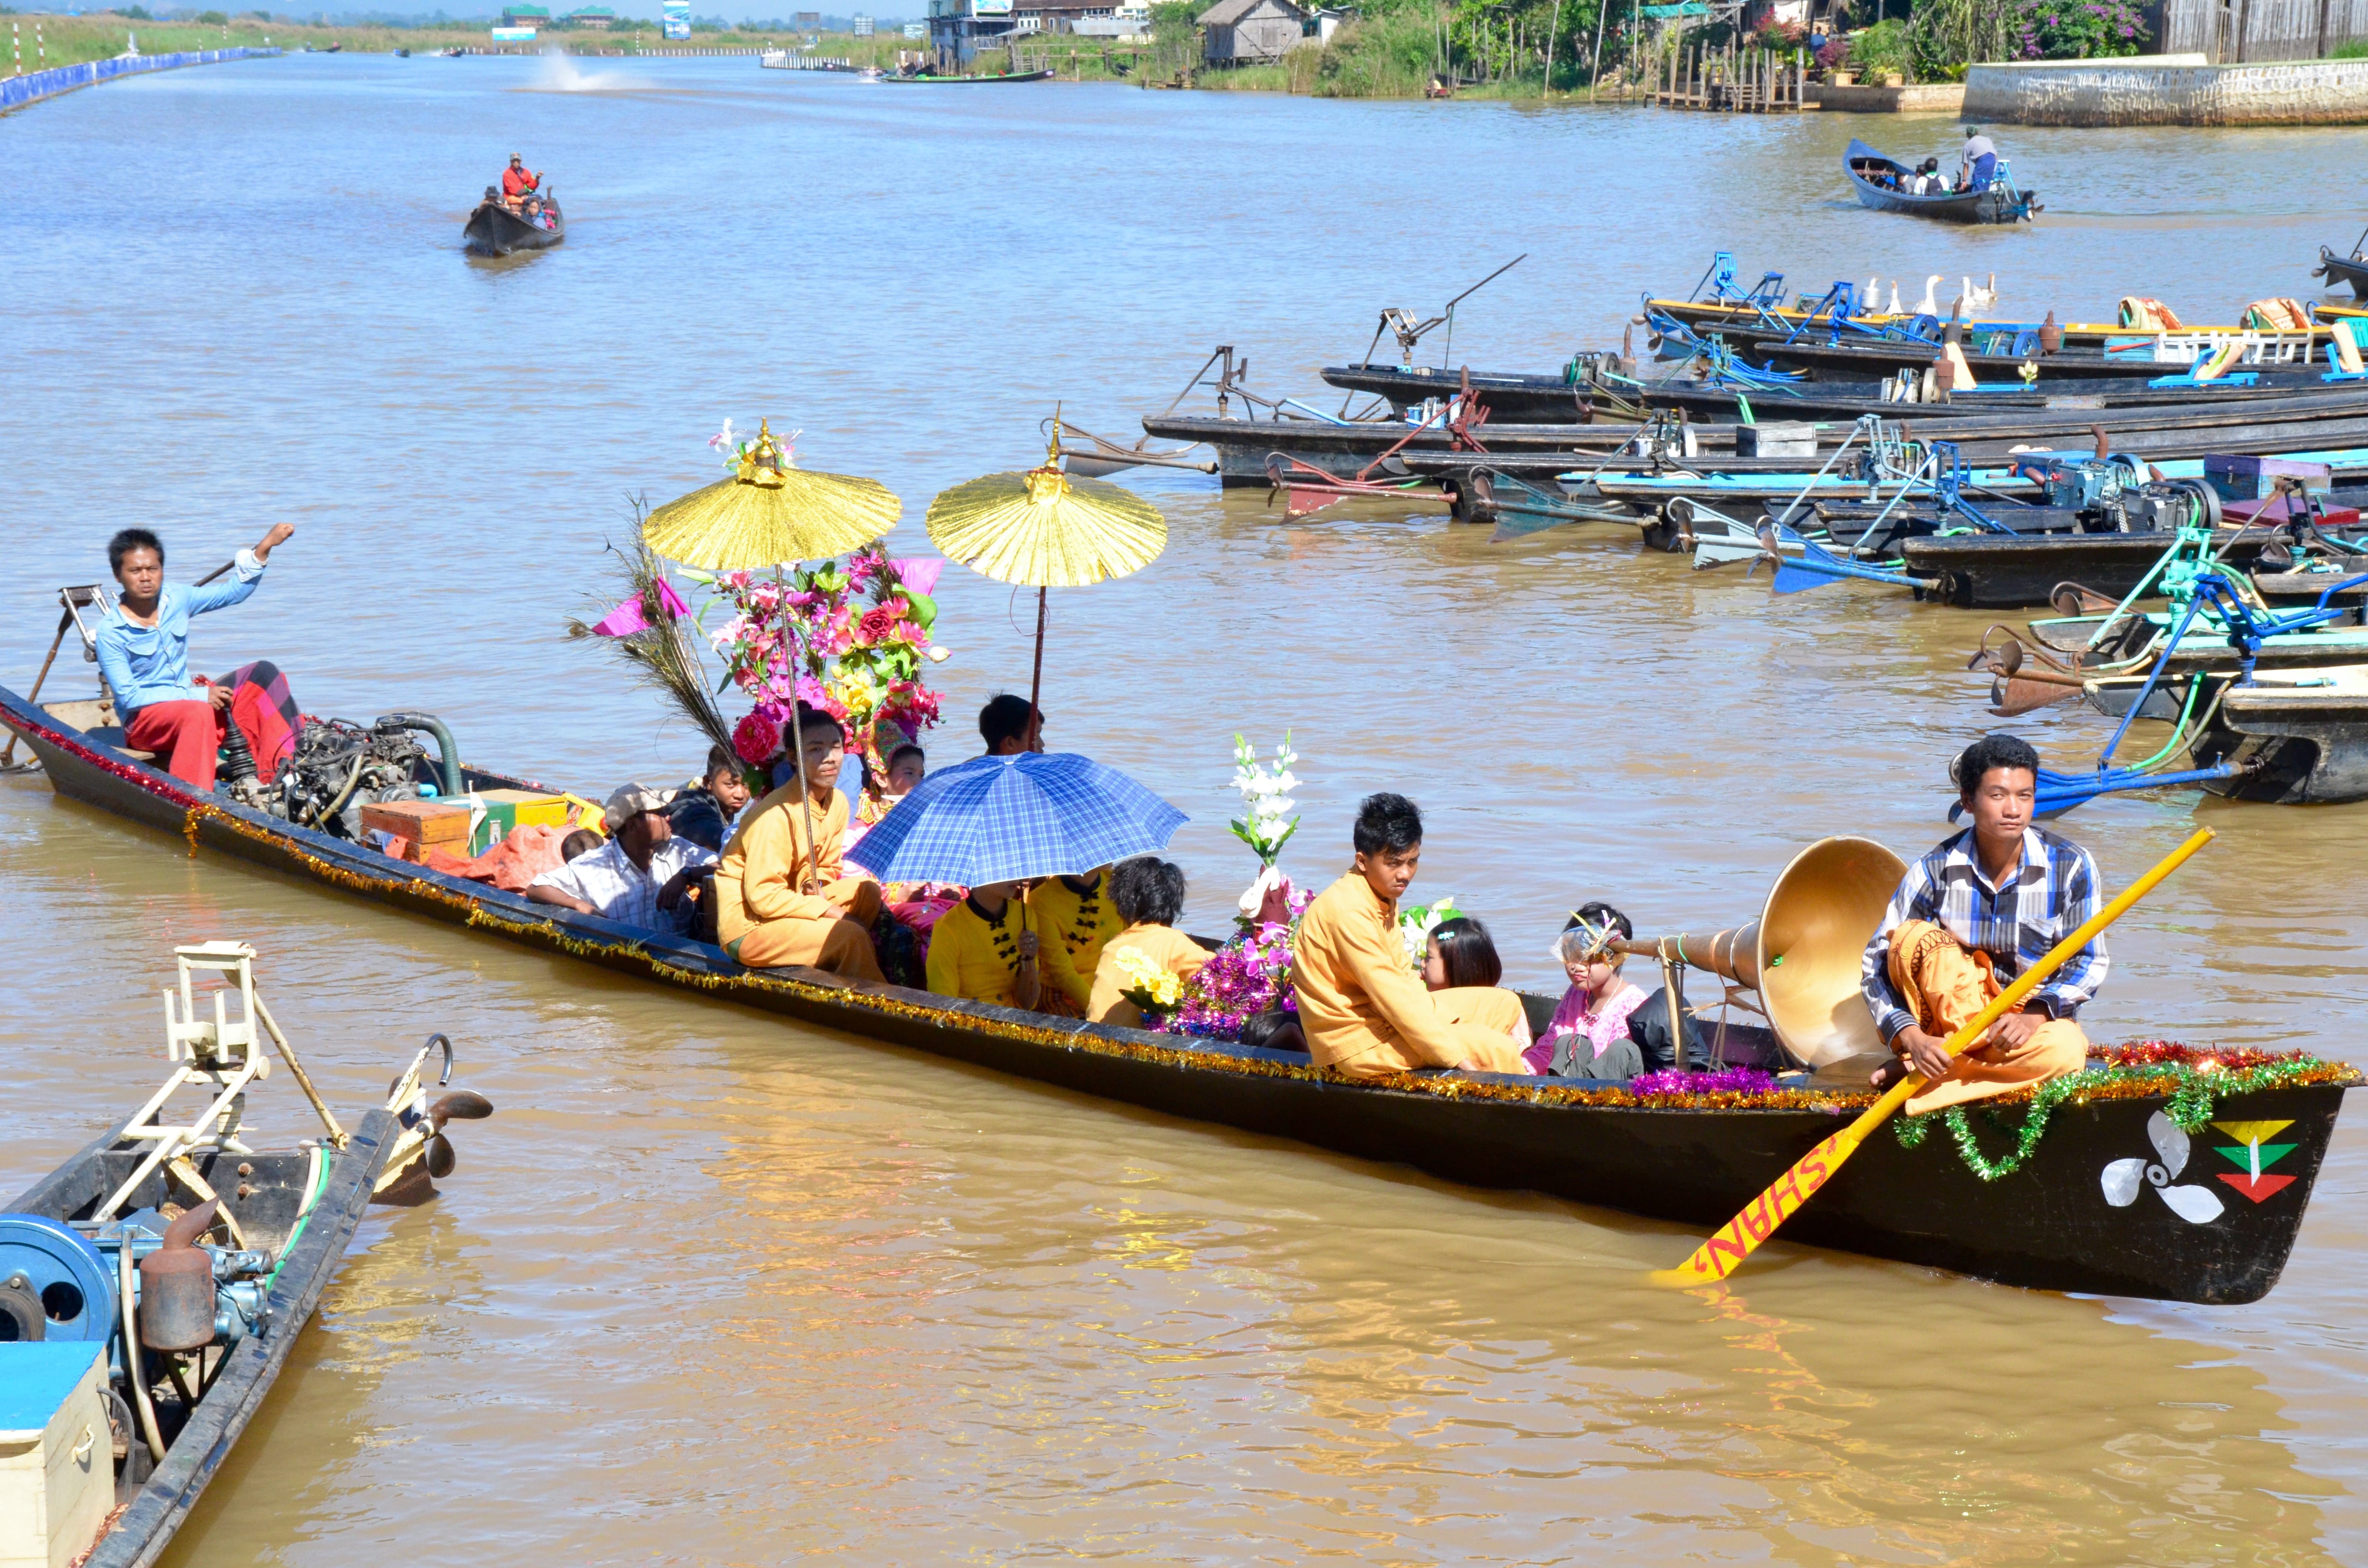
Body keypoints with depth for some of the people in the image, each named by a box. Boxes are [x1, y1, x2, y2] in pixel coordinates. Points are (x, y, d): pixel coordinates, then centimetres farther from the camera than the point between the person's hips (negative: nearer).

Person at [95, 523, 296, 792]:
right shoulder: (110, 631, -14)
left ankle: (279, 775, -21)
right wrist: (197, 695, -23)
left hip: (188, 701, 7)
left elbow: (235, 591, 16)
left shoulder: (176, 600, 3)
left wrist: (264, 549, 3)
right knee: (198, 712, -38)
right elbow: (128, 697, -18)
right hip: (142, 722, -7)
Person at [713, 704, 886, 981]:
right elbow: (762, 897, -23)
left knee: (867, 891, -6)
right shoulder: (777, 814, -23)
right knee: (850, 935, -23)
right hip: (748, 929, -8)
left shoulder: (837, 802, 2)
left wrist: (814, 886, -10)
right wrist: (829, 911, -20)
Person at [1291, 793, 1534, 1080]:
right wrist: (1458, 1059, -22)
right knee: (1498, 1050, -16)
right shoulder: (1347, 912, -22)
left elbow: (1404, 977, 10)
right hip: (1357, 1045, -10)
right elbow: (1390, 993, -24)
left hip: (1381, 1023, 10)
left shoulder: (1384, 898, 10)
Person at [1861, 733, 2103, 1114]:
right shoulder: (1936, 871, -11)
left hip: (2037, 1016, 1)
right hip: (1951, 1013, -1)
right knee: (1913, 938, -27)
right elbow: (1876, 965, -14)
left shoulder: (2071, 866, -9)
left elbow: (2089, 962, -8)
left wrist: (2035, 1014, -26)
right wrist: (1912, 1037, -30)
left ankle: (1918, 1070, -28)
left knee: (2064, 1052, -37)